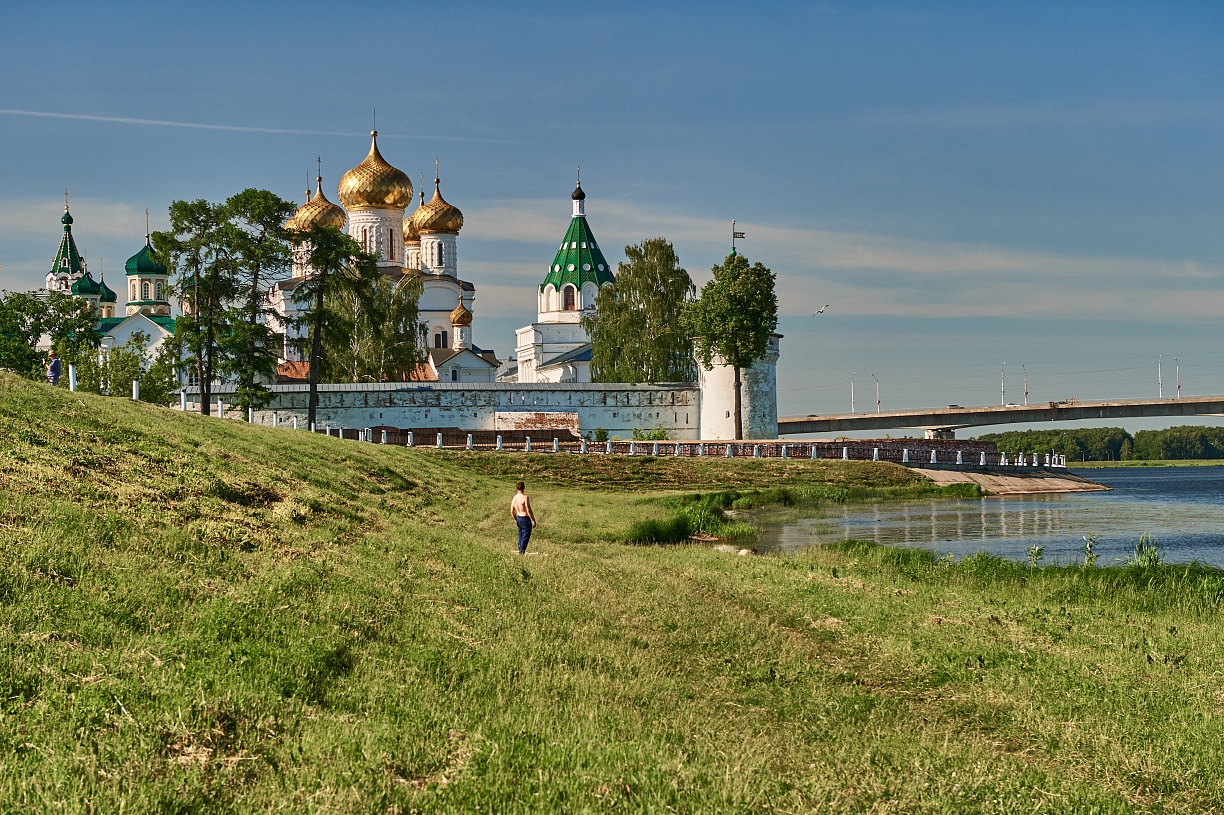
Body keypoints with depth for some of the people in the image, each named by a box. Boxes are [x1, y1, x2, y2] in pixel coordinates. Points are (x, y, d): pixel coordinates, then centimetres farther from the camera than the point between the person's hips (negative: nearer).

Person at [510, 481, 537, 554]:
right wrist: (533, 520, -15)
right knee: (525, 535, 0)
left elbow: (512, 511, 9)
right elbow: (528, 510, -22)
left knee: (520, 535, 19)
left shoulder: (514, 498, 2)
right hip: (525, 519, -7)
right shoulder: (525, 497, -19)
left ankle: (520, 549, 27)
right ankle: (522, 551, -4)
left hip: (518, 518, 7)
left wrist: (515, 519, 24)